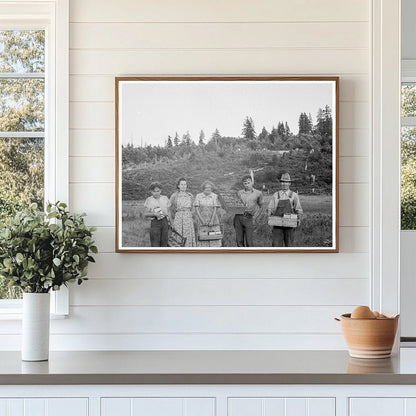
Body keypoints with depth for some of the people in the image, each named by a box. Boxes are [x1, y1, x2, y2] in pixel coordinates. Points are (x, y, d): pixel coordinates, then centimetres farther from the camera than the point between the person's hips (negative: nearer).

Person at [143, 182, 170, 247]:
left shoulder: (165, 199, 9)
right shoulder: (149, 200, 2)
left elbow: (168, 212, 13)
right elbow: (145, 215, 0)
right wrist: (154, 214, -16)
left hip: (165, 222, 3)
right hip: (155, 222, -3)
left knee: (164, 244, 0)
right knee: (155, 244, -9)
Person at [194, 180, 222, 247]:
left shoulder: (215, 196, 1)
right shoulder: (198, 196, 3)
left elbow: (215, 209, -3)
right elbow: (196, 209, -1)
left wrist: (212, 221, -13)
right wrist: (202, 220, -12)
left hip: (213, 221, 0)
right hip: (202, 222, 0)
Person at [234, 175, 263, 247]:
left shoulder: (258, 193, 5)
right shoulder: (239, 193, 9)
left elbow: (259, 206, 20)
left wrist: (254, 218, 10)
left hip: (248, 218, -2)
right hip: (238, 217, 2)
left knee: (249, 242, -9)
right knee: (239, 241, 0)